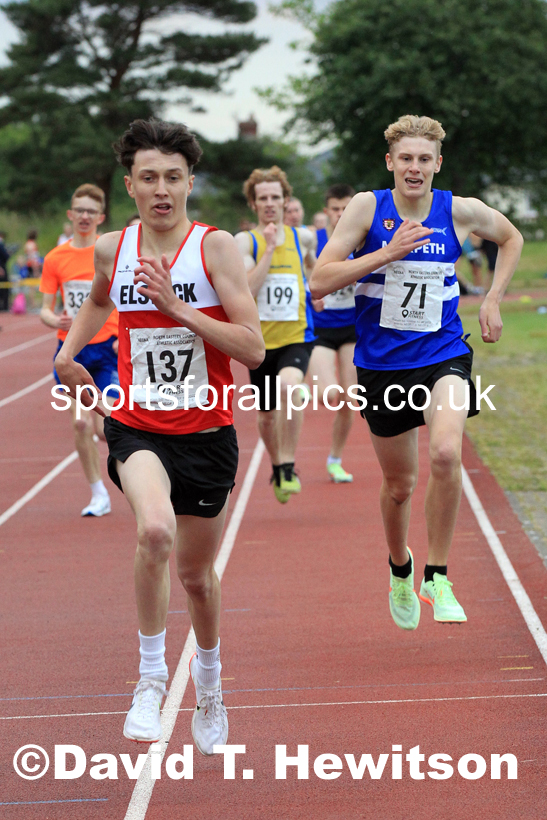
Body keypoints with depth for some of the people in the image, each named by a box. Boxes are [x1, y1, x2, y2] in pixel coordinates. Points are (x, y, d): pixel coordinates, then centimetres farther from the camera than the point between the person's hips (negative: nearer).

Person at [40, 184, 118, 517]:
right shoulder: (55, 258, 4)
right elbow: (46, 308, 6)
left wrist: (126, 337, -13)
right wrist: (55, 320, -17)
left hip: (107, 349, -3)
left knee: (105, 428, -11)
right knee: (81, 423, -1)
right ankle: (99, 495, 12)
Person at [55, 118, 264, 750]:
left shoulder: (216, 247, -9)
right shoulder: (112, 249, 0)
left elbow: (253, 349, -15)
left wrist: (178, 308, -22)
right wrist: (69, 351, 12)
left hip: (206, 431, 0)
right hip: (136, 426, 0)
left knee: (196, 574, 13)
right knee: (155, 530, -31)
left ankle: (208, 688, 42)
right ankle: (151, 677, -13)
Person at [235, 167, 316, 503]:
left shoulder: (303, 237, 4)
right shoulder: (245, 242, -4)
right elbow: (246, 290, -19)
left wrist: (314, 287, 17)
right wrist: (268, 250, -21)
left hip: (297, 336, -1)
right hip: (260, 339, 1)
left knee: (288, 385, -32)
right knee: (267, 413, 13)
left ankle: (288, 465, -21)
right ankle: (277, 468, 42)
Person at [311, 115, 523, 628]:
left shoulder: (459, 211, -4)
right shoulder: (367, 207, -8)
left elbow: (511, 238, 18)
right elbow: (320, 282, -15)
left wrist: (492, 302, 9)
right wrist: (388, 253, -22)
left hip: (444, 358, 0)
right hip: (383, 363, 0)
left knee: (446, 454, -27)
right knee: (399, 485, 11)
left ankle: (437, 577, -10)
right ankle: (399, 569, 43)